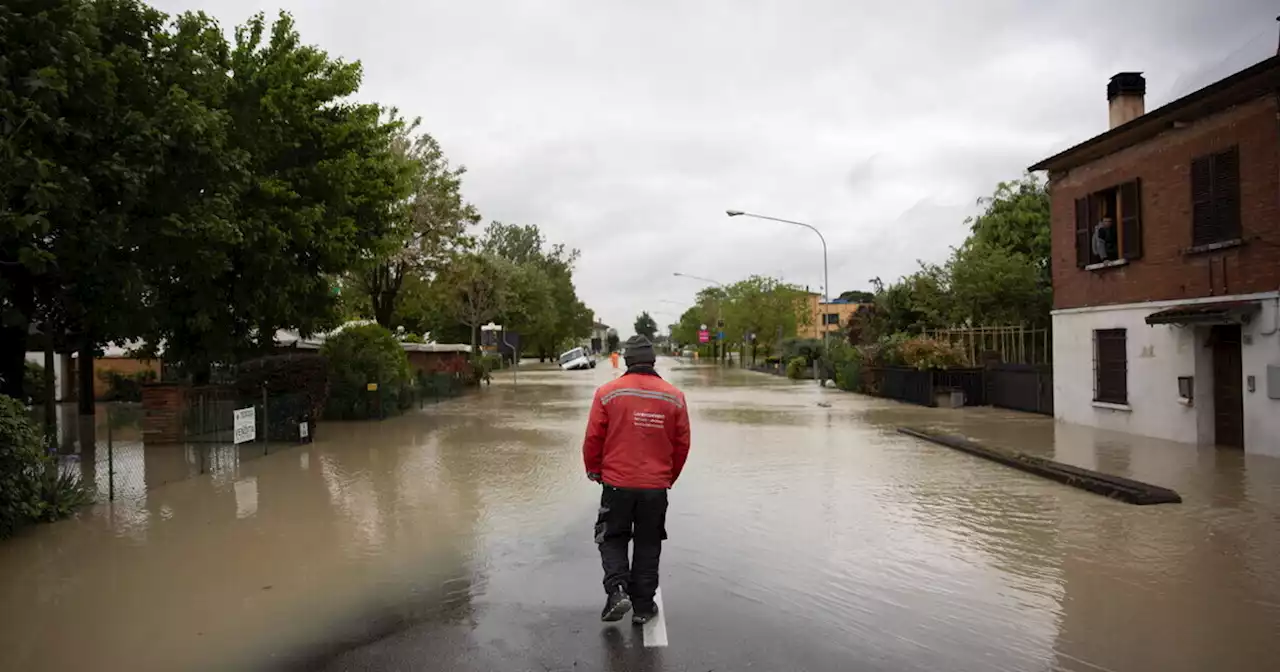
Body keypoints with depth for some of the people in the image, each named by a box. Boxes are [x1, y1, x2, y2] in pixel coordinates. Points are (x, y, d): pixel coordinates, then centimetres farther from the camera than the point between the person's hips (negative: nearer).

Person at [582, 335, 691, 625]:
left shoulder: (607, 392, -8)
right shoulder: (674, 397, -1)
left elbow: (593, 438, -5)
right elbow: (682, 444, 4)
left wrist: (594, 470, 13)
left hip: (617, 483, -1)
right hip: (657, 486, 2)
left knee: (612, 538, 17)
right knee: (648, 545, 15)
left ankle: (617, 590, -1)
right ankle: (643, 606, 21)